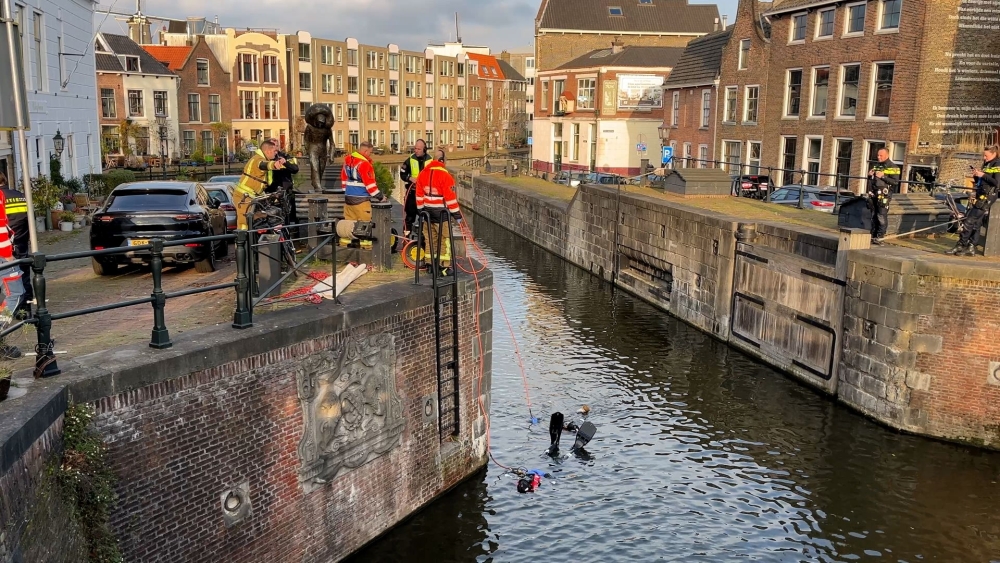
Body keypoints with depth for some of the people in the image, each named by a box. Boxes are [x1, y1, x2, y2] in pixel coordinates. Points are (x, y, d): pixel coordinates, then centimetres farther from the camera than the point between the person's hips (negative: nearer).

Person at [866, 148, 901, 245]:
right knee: (874, 216, 9)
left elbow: (895, 182, -12)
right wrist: (870, 175, 6)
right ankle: (873, 236, 14)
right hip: (873, 194, 7)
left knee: (882, 217, -10)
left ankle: (880, 237, -9)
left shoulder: (893, 167, -4)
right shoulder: (876, 165, 18)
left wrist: (883, 176, -18)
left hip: (884, 195, -7)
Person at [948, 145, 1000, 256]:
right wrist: (976, 175, 2)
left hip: (987, 197, -8)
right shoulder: (986, 165, 18)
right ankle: (971, 248, 6)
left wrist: (983, 175, -17)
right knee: (975, 223, 5)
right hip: (979, 195, 8)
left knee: (969, 221, -11)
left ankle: (961, 246, -8)